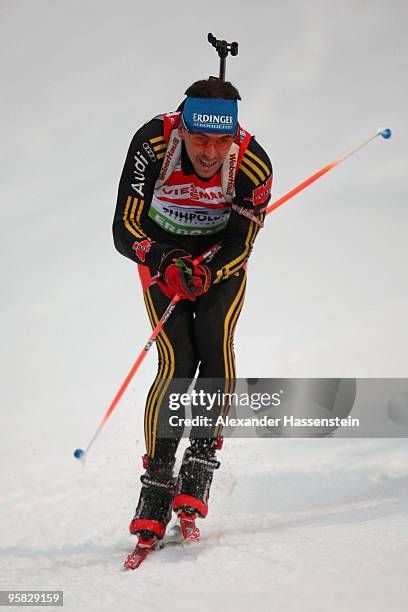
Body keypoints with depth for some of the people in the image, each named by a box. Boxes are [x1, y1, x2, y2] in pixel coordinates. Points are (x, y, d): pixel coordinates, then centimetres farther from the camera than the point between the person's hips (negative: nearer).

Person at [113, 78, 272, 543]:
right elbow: (124, 230, -27)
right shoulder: (152, 144, -30)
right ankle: (156, 486, -10)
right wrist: (166, 262, -45)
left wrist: (201, 275, -40)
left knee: (215, 344, -23)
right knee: (177, 363, -17)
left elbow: (240, 244, -20)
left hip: (222, 258, 1)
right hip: (161, 254, -1)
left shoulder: (253, 164, -28)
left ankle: (198, 475, -18)